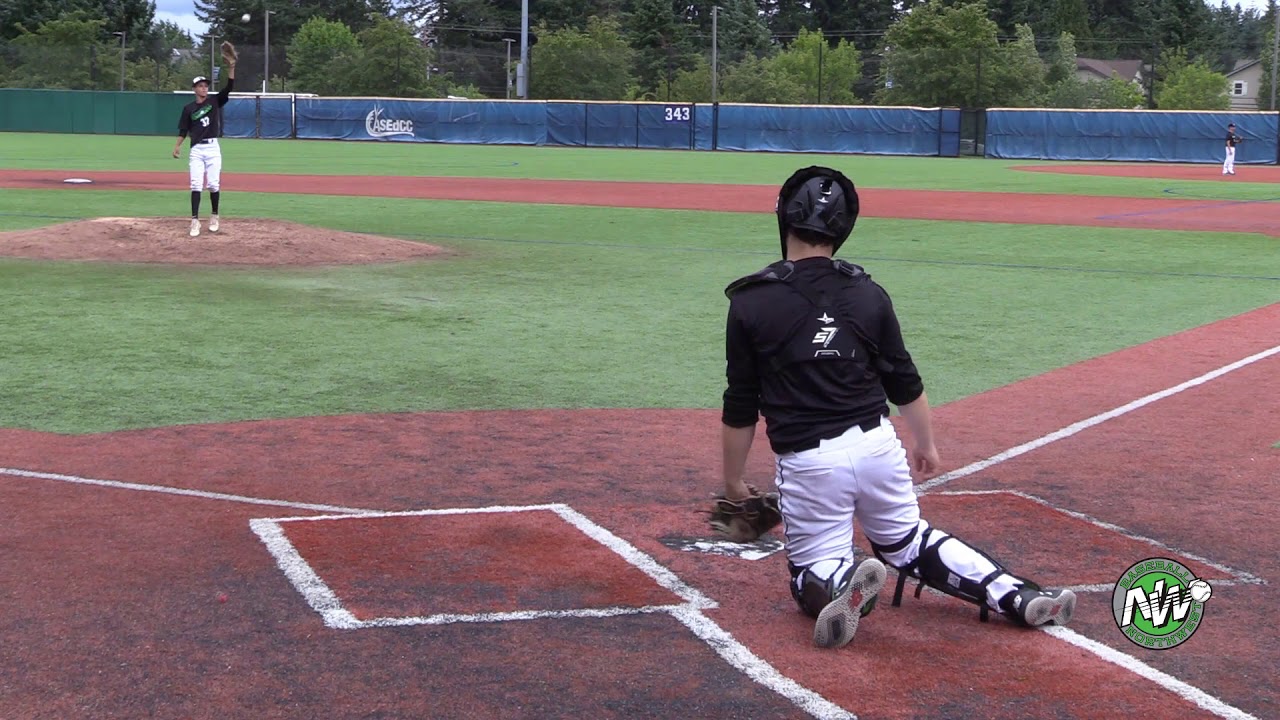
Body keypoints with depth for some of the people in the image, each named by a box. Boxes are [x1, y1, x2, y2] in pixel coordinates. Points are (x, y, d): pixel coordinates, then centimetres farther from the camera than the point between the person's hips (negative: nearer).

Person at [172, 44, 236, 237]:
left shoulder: (215, 102, 5)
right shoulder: (189, 108, 6)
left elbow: (229, 87, -8)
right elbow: (184, 130, 7)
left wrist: (231, 67, -20)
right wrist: (177, 146, -6)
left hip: (213, 148, 0)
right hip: (196, 149, 0)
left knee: (214, 185, 0)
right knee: (196, 185, -6)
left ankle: (214, 216, 17)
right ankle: (195, 220, -8)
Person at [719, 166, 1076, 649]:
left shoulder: (751, 302, -6)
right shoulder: (868, 294, 3)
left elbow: (740, 409, -2)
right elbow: (905, 383, 11)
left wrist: (733, 482, 10)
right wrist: (926, 446, 27)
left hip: (808, 462, -3)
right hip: (877, 446, 3)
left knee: (813, 573, 11)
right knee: (910, 541, 24)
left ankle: (841, 584, -25)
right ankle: (1016, 595, 8)